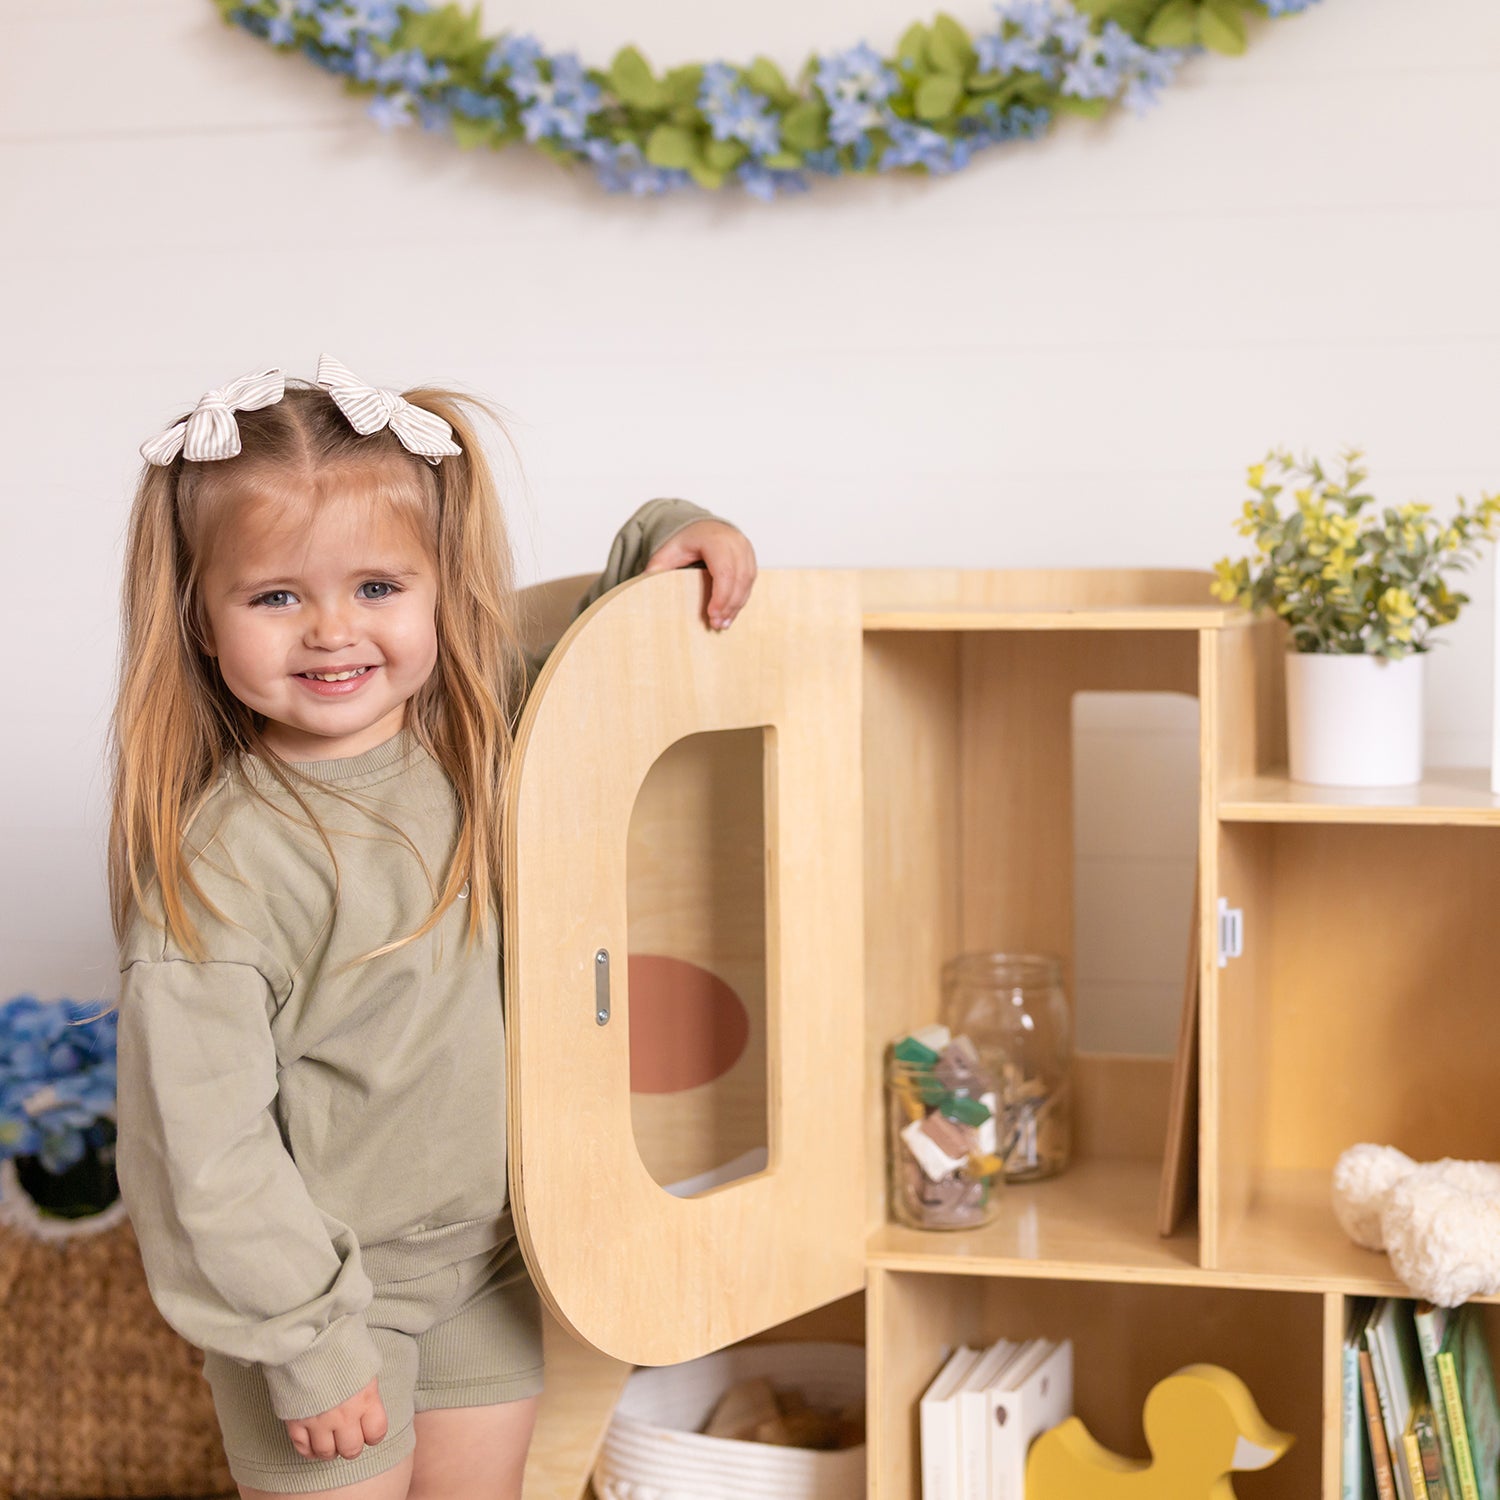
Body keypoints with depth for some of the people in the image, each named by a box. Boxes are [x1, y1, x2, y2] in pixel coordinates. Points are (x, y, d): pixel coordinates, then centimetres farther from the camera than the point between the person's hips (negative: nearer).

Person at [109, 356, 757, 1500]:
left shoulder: (484, 744, -6)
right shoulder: (212, 863, -23)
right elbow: (207, 1148, -19)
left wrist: (660, 539, -4)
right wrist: (310, 1343, -16)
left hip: (491, 1256, 5)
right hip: (321, 1279, -5)